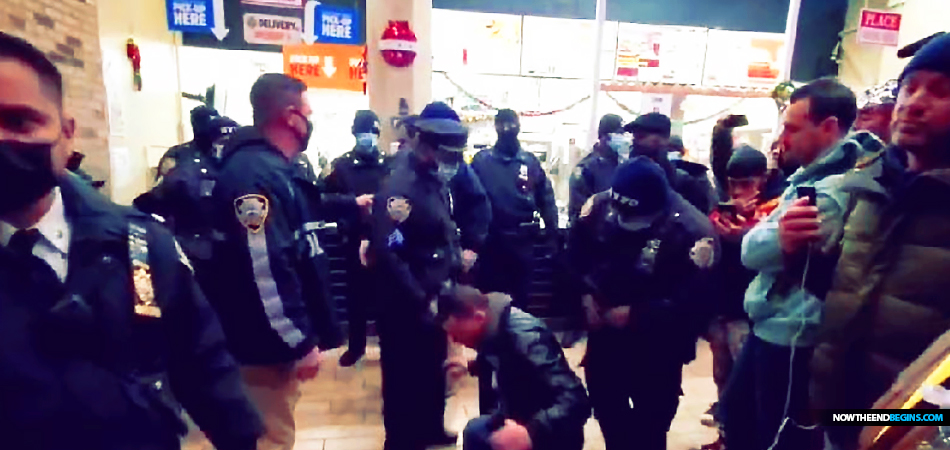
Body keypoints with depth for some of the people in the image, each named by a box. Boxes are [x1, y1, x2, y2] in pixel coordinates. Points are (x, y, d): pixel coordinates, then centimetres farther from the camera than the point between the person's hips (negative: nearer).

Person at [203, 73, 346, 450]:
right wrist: (300, 343, -21)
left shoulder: (280, 169, 12)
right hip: (266, 344, -10)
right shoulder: (253, 174, -22)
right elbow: (265, 270, -27)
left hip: (279, 339, 10)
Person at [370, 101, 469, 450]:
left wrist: (457, 262, 7)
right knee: (405, 379, 10)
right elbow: (387, 254, -27)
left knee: (434, 369, 24)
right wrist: (419, 301, -22)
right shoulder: (398, 186, -21)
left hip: (437, 299, 9)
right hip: (407, 307, -8)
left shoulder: (437, 182, 6)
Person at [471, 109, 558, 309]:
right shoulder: (481, 160, -2)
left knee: (520, 295, 16)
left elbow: (546, 200, 4)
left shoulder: (531, 162, 3)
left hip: (522, 241, 2)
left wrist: (552, 232, -3)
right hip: (490, 241, -1)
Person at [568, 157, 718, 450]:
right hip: (604, 333, 5)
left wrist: (635, 315, -23)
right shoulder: (600, 206, -12)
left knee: (649, 425, 14)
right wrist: (586, 294, -8)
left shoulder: (692, 230, -24)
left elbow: (692, 302, -23)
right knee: (606, 409, 24)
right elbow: (575, 252, 3)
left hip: (656, 349, -4)